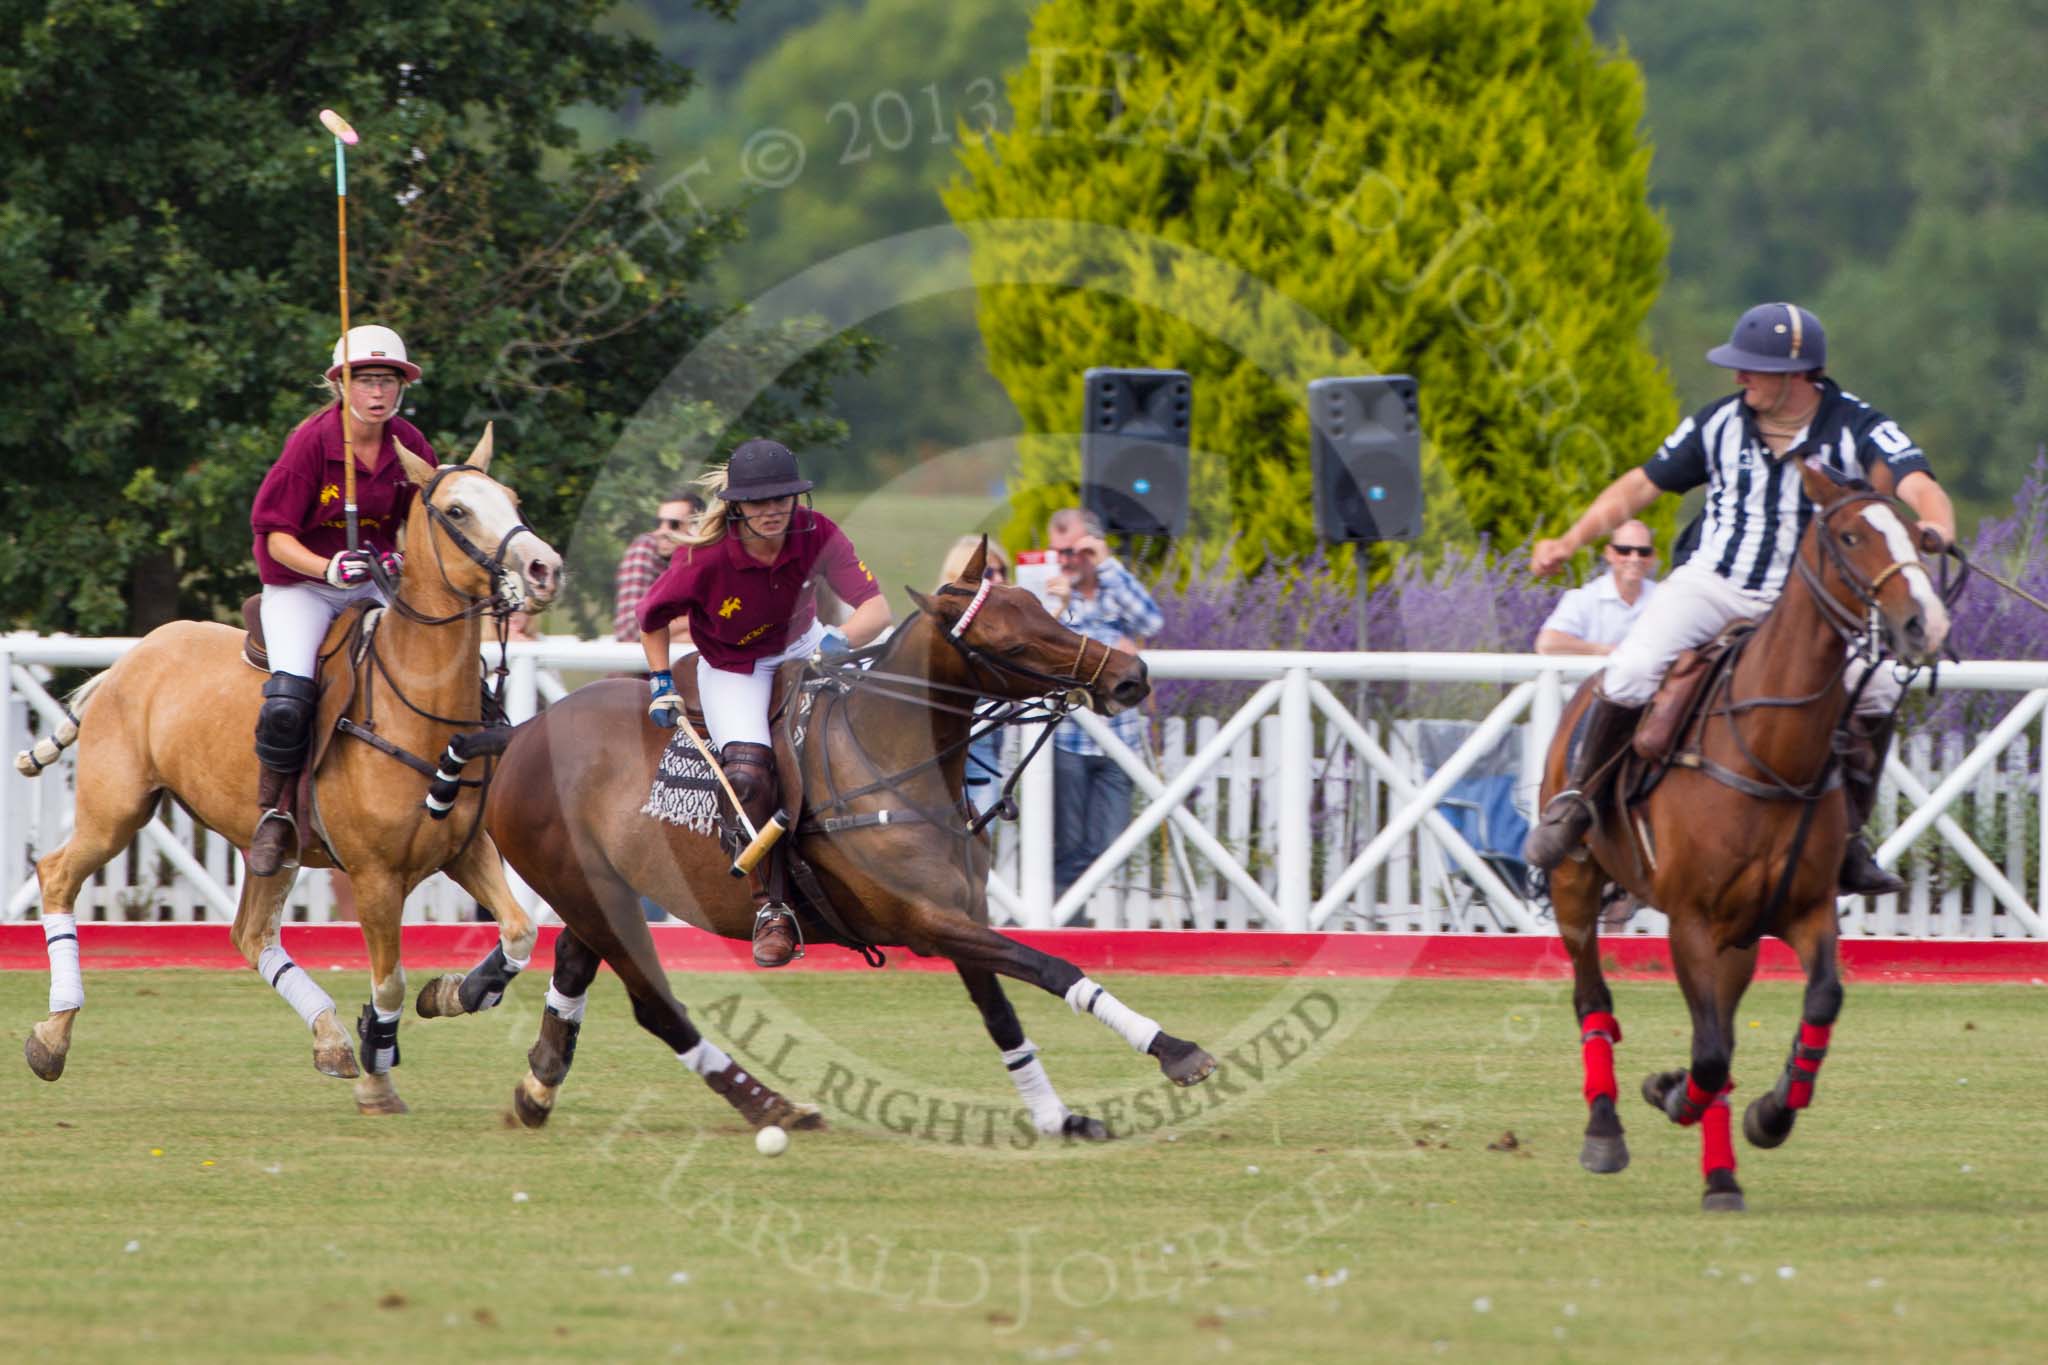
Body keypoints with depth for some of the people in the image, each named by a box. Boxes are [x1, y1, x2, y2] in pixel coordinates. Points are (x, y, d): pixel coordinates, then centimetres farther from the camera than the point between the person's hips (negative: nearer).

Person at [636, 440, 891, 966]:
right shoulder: (704, 557, -28)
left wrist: (840, 642, -48)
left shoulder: (816, 536, -23)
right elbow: (652, 617, -9)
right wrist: (661, 683, -11)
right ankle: (768, 907, -11)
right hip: (732, 669, -4)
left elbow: (876, 608, -29)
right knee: (746, 772, -24)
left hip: (801, 647, 4)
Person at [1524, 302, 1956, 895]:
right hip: (1710, 585, 1)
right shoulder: (1720, 424, 0)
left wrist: (1935, 529, -48)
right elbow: (1641, 485, 10)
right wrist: (1568, 543, 5)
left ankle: (1848, 837, -7)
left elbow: (1918, 486, -24)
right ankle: (1576, 800, 1)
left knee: (1877, 688, -22)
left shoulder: (1857, 429, -9)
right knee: (1631, 674, -23)